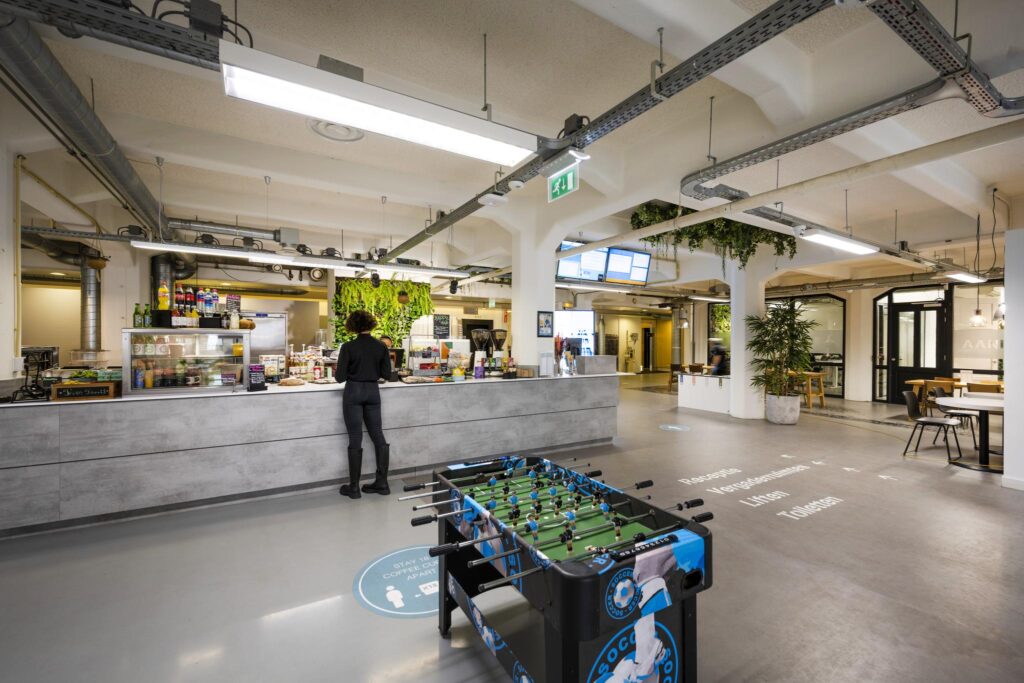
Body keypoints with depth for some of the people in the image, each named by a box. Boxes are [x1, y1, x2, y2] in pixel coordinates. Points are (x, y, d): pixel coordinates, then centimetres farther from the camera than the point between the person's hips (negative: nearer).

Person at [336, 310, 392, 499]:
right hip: (373, 392, 3)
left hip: (353, 392, -3)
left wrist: (353, 372, 11)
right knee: (378, 436, 10)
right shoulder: (381, 346, -2)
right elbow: (387, 374, 1)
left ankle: (354, 487, 13)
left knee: (355, 440, 3)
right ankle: (382, 482, 16)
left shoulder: (348, 347, -11)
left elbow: (340, 377, -10)